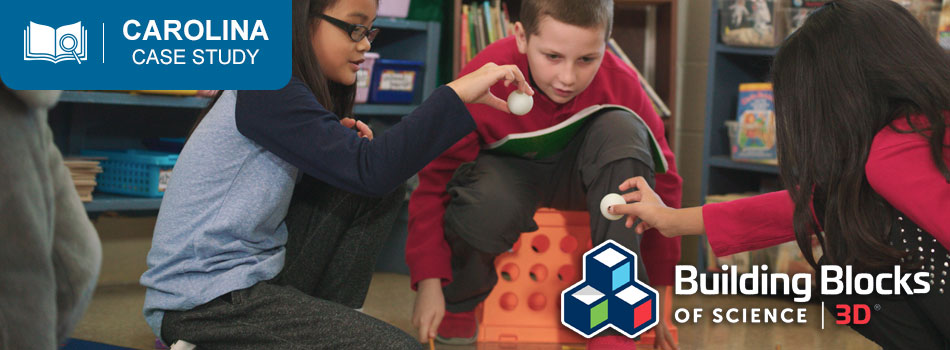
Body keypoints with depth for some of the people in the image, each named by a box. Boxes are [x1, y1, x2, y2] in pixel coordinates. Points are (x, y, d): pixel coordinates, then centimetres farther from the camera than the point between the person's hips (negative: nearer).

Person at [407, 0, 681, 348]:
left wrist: (658, 296, -11)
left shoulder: (621, 84, -23)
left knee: (621, 129, -31)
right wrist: (429, 283, -25)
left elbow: (661, 183, -14)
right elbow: (434, 182, -20)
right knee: (490, 206, -39)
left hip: (579, 176, 2)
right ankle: (457, 305, -1)